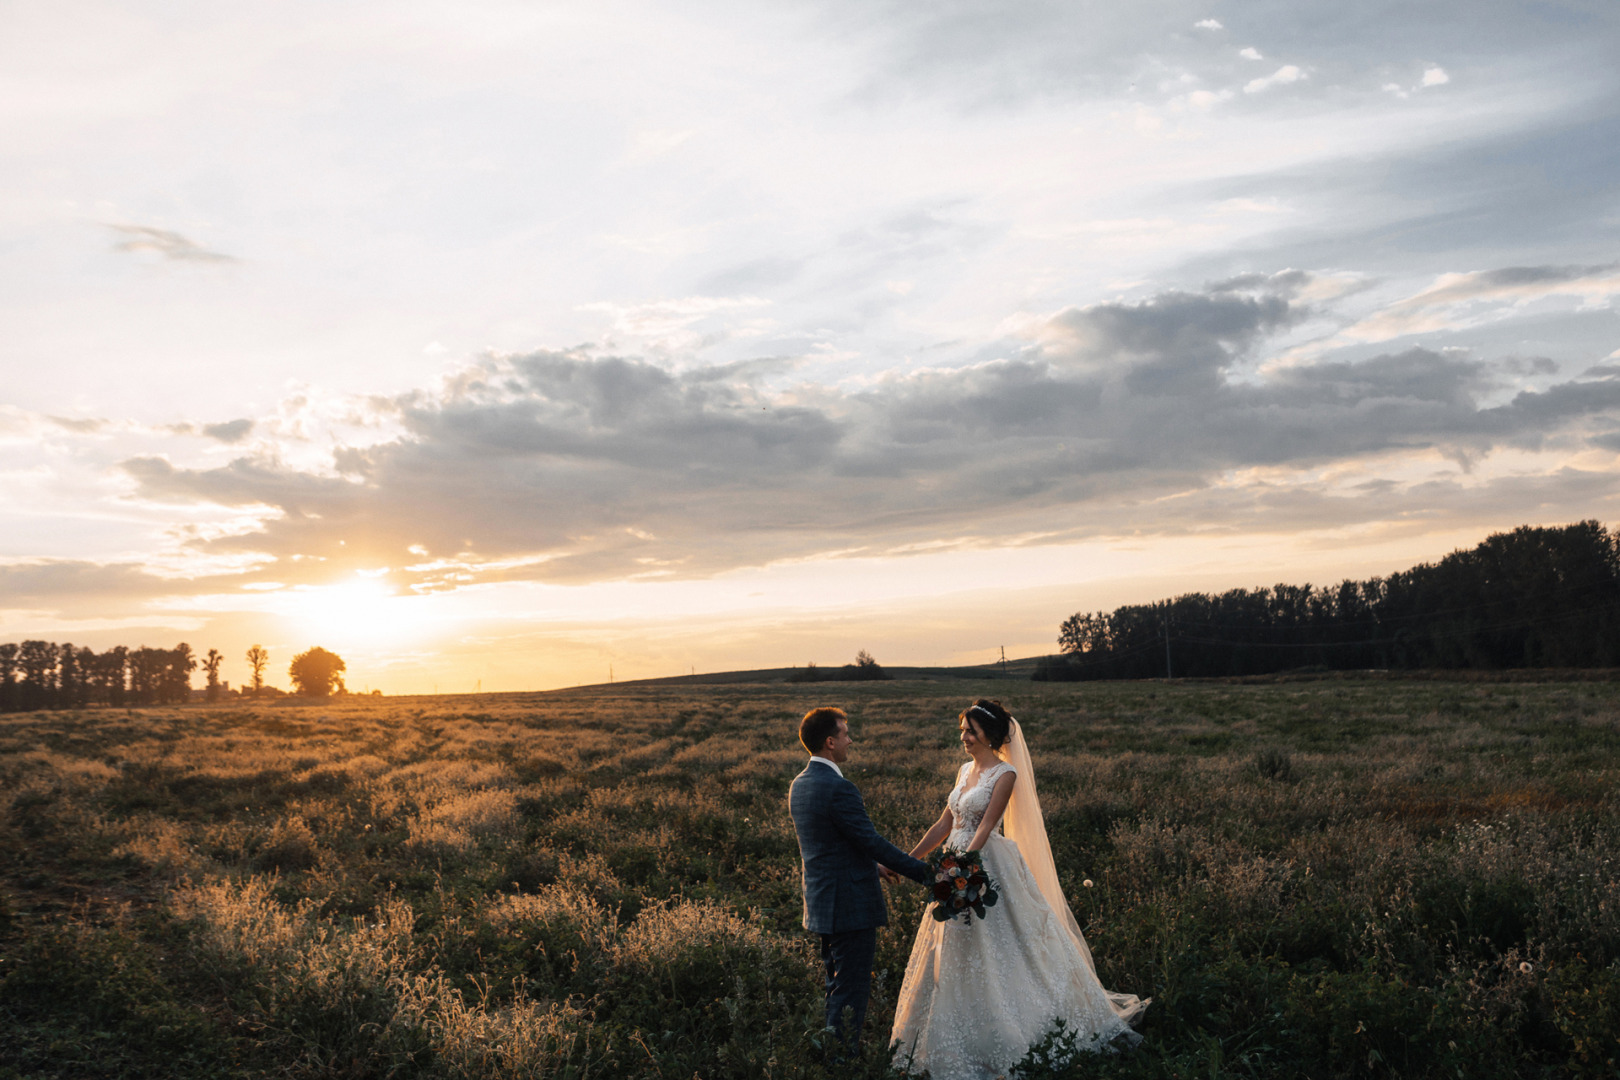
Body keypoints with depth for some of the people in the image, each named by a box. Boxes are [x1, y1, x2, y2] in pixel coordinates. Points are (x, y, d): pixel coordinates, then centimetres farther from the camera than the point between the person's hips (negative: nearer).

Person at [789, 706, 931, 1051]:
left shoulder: (799, 785, 9)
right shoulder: (839, 789, -21)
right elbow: (872, 841, -20)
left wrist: (875, 865, 24)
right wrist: (923, 870, -12)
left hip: (822, 903, 10)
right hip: (852, 906, -10)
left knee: (837, 988, 20)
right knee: (851, 993, 0)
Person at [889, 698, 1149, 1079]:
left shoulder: (1005, 774, -12)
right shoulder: (966, 770, 10)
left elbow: (984, 828, -20)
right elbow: (945, 825, 13)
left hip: (987, 868, -8)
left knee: (997, 955, -1)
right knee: (956, 958, 13)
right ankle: (959, 1045, 26)